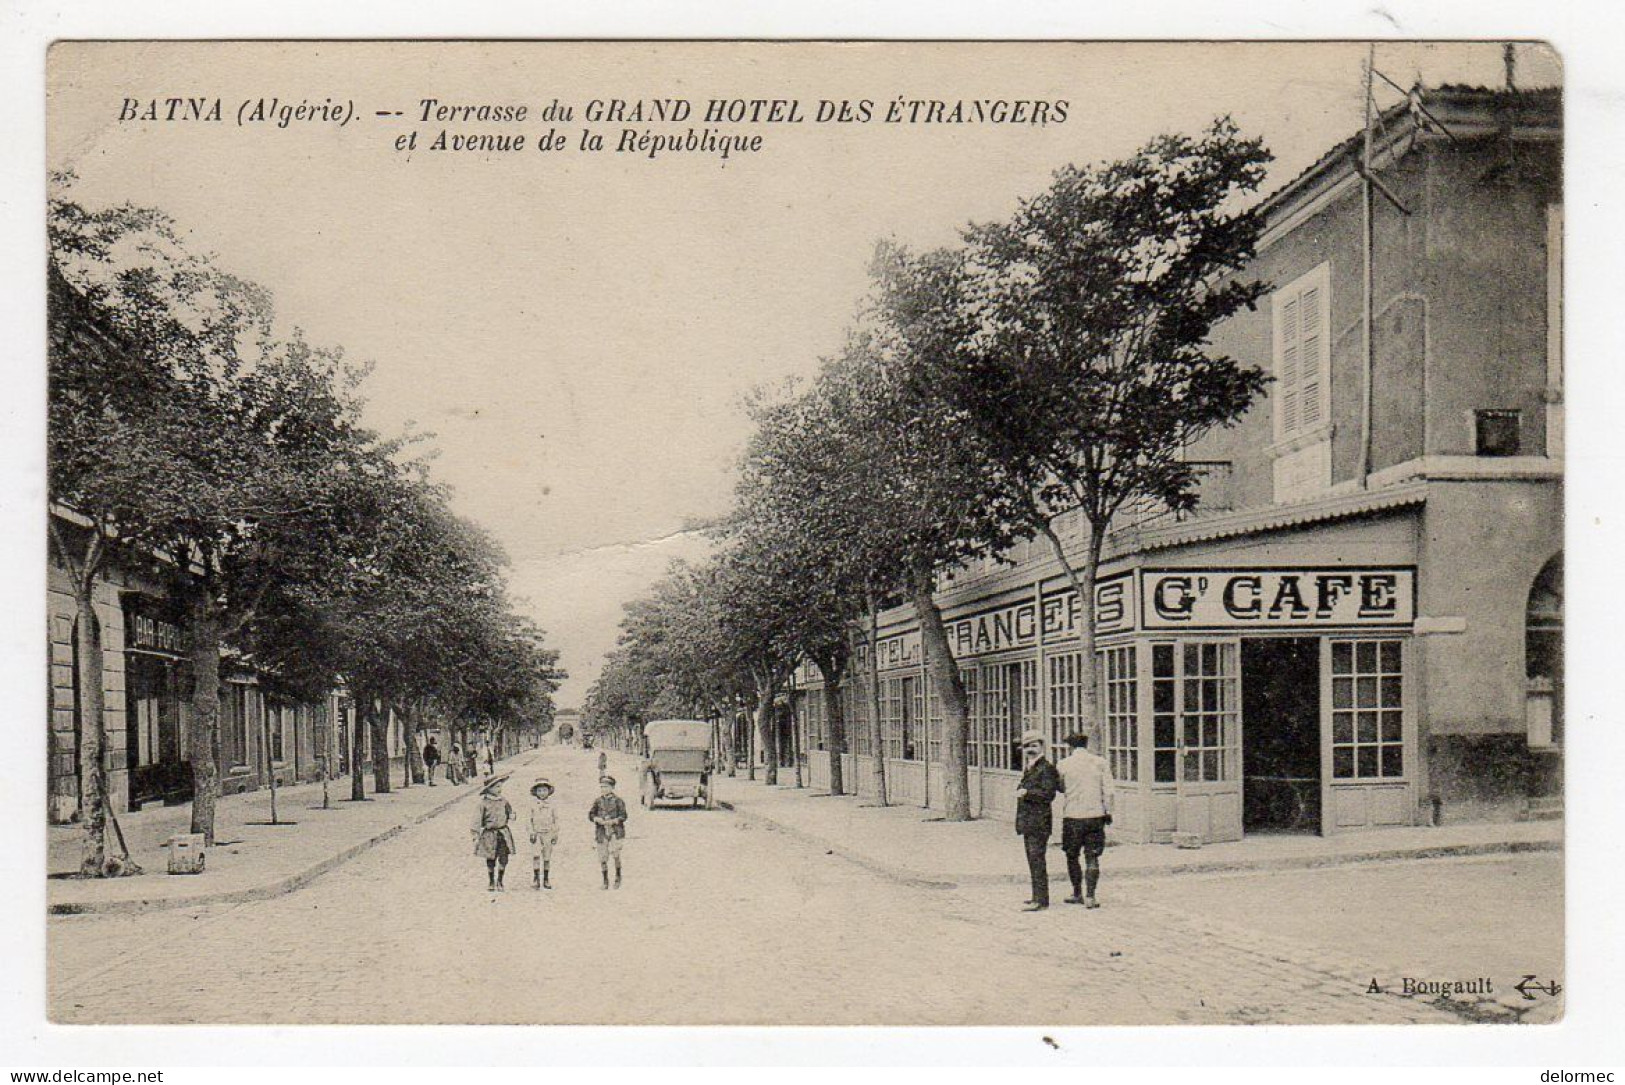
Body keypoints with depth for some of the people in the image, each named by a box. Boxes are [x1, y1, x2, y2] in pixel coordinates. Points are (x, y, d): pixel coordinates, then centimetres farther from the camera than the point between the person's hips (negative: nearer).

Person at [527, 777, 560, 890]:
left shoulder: (551, 806, 6)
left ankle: (546, 880, 16)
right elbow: (529, 820, 4)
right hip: (537, 834, -2)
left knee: (547, 858, 6)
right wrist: (531, 833, -6)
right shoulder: (533, 806, 4)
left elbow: (556, 821, 9)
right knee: (536, 855, -16)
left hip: (548, 834, 2)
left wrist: (555, 835, 4)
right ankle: (536, 879, -14)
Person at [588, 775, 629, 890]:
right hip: (602, 832, 3)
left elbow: (623, 816, -4)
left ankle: (618, 876, 6)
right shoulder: (598, 801, 9)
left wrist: (612, 821, -19)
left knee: (615, 853, -18)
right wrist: (598, 820, -14)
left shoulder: (618, 800, 0)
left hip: (616, 831, -3)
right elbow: (591, 815, 6)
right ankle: (605, 881, 16)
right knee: (603, 857, 2)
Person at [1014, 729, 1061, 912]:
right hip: (1028, 822, 10)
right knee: (1033, 860, 15)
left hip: (1039, 822, -10)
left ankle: (1041, 899, -9)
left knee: (1037, 859, -10)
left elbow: (1048, 794, -18)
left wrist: (1027, 792, -19)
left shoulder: (1046, 768, -11)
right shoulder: (1029, 769, 17)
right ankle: (1038, 896, 23)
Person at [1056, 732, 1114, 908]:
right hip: (1095, 815, 1)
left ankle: (1077, 894, 20)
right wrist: (1108, 812, 7)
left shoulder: (1063, 765, -2)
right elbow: (1108, 790, -1)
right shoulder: (1100, 762, 1)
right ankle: (1090, 897, -1)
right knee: (1092, 857, 6)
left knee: (1072, 856, 15)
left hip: (1072, 815, -1)